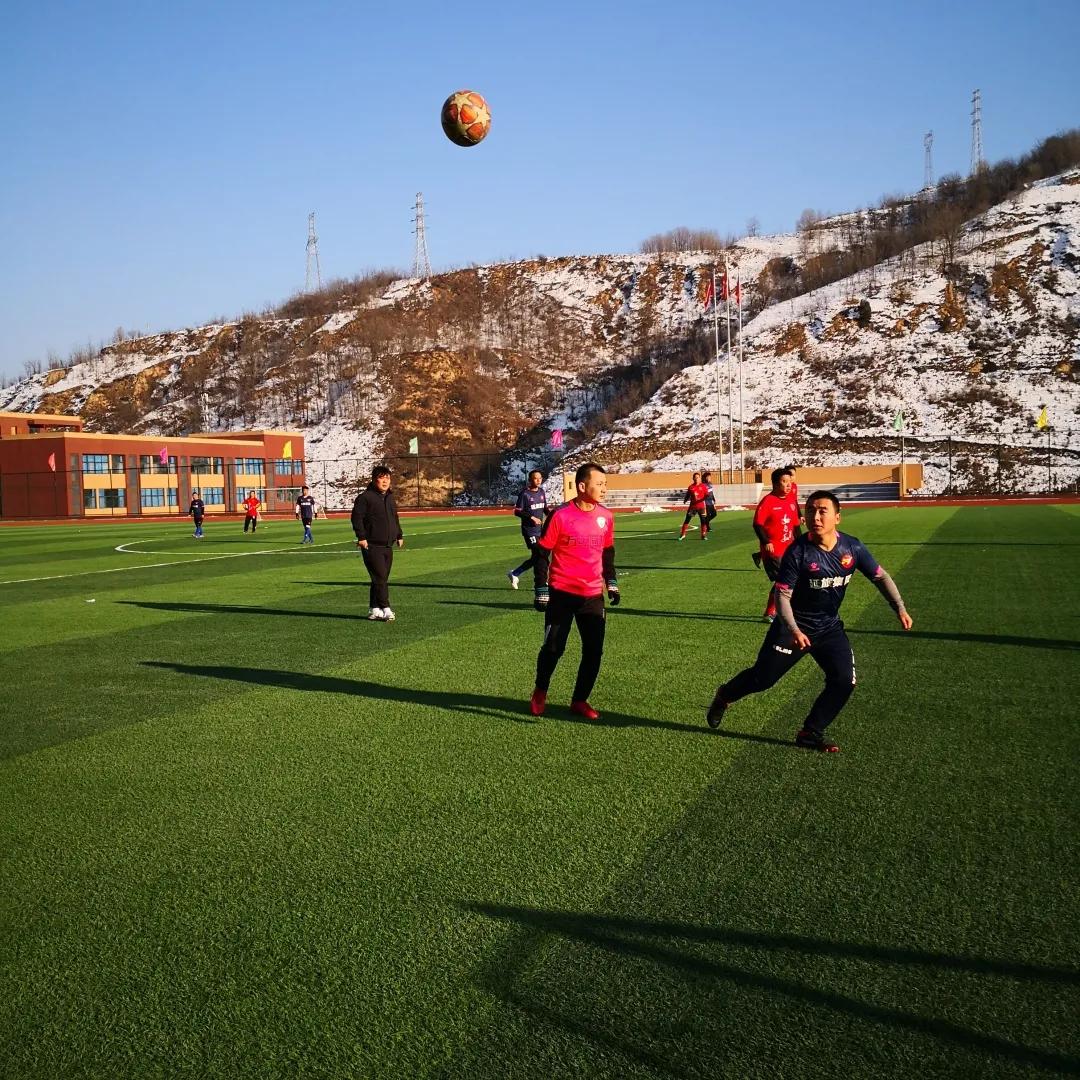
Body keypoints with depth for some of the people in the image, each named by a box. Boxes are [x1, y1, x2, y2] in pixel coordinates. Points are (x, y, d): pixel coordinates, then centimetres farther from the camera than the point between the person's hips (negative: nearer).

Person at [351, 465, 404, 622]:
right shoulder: (365, 497, -8)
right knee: (380, 578, -12)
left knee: (381, 579, 9)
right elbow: (356, 517, -12)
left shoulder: (390, 498, 17)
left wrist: (399, 535, 23)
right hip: (372, 546, -8)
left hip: (388, 546, 8)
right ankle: (386, 609, -12)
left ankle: (374, 610, 16)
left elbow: (395, 519, 28)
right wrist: (361, 537, -18)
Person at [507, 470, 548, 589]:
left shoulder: (541, 492, 9)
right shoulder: (525, 494, -11)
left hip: (539, 530, 7)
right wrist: (531, 517, -21)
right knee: (537, 555, -10)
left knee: (535, 558, 10)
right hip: (529, 530, -7)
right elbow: (517, 512, -12)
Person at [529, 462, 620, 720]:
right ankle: (540, 693, 28)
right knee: (553, 648, 2)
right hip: (561, 594, -4)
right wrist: (541, 590, -8)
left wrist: (612, 582, 14)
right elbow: (541, 553, -7)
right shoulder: (561, 516, -13)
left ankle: (580, 701, 19)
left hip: (592, 595, 4)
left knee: (594, 650, 2)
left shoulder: (605, 517, 2)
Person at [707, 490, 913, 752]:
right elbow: (783, 594, -20)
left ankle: (811, 733, 9)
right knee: (762, 678, 4)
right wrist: (793, 629, -33)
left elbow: (880, 576, 2)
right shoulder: (798, 551, -22)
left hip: (830, 628, 4)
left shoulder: (852, 547, -11)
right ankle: (724, 696, 35)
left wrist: (900, 608, -8)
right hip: (795, 626, -3)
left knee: (844, 681, -10)